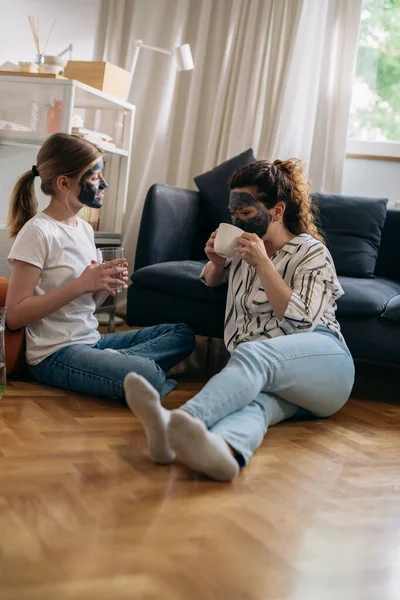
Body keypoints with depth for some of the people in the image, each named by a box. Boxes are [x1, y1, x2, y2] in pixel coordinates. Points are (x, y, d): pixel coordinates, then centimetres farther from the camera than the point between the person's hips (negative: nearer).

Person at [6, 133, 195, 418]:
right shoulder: (38, 231, -11)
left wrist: (106, 285, -5)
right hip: (55, 355, -9)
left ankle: (117, 362, -11)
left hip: (91, 340, 9)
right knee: (147, 376, -32)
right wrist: (81, 284, -19)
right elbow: (15, 315, -17)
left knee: (183, 333, 4)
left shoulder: (85, 228, 13)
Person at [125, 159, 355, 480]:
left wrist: (263, 263, -11)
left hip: (321, 361, -4)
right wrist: (216, 262, 16)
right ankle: (224, 449, -73)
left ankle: (186, 418, -67)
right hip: (269, 380, 4)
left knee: (251, 354, -39)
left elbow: (299, 323, -9)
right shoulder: (244, 249, 21)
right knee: (252, 401, -37)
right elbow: (211, 281, 41)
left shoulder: (312, 254, 4)